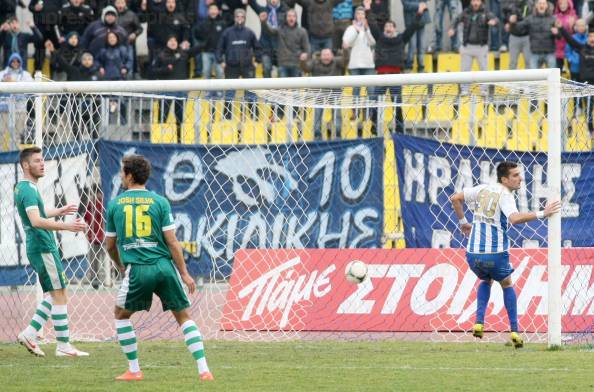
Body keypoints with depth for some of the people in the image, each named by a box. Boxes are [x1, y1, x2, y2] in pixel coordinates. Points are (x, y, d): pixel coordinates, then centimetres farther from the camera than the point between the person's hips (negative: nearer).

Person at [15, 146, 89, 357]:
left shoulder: (22, 188, 15)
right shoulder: (28, 190, -17)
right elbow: (36, 221, -30)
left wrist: (58, 212, 40)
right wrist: (66, 226, -36)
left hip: (37, 247, 10)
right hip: (43, 248, -10)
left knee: (57, 295, 14)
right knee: (59, 295, -6)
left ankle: (30, 333, 11)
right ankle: (63, 346, -4)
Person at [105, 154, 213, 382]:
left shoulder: (115, 205, 7)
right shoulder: (159, 202, 3)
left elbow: (110, 244, 15)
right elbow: (171, 241, -1)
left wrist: (120, 267, 34)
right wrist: (184, 273, 5)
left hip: (137, 270, -1)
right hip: (164, 267, 1)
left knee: (121, 314, 21)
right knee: (183, 316, 9)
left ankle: (134, 370, 16)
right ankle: (203, 370, -2)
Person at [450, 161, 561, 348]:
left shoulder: (482, 189, 11)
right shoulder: (505, 195, -9)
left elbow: (455, 199, 17)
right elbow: (515, 218, -29)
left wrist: (463, 222, 27)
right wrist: (542, 214, -28)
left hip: (473, 254, 5)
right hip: (495, 254, -5)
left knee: (486, 280, 33)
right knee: (507, 285, 23)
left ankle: (479, 323, 13)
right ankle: (514, 331, 14)